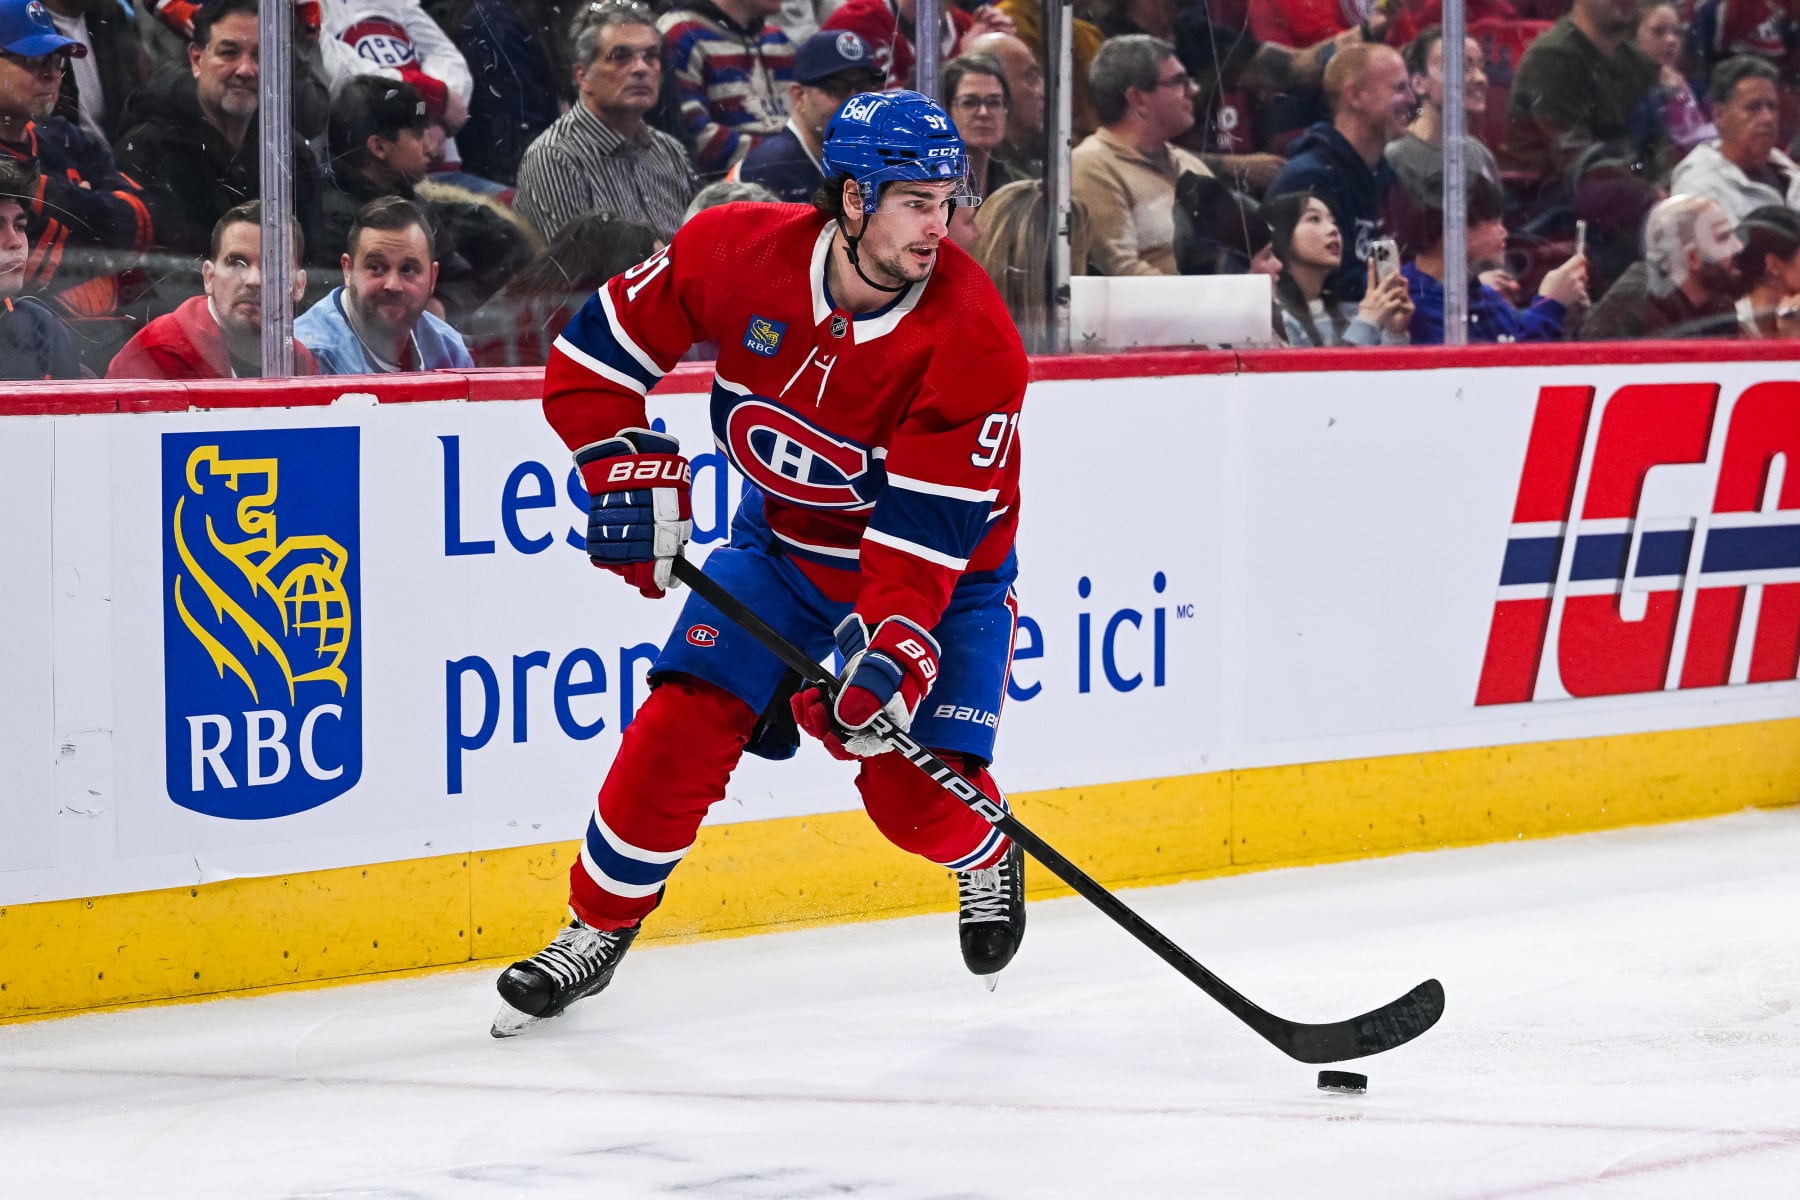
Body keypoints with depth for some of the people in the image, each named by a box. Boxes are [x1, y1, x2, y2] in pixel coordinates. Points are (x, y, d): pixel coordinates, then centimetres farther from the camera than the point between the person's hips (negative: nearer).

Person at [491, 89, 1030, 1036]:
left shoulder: (973, 340, -28)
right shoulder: (737, 251, -22)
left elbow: (926, 530, -30)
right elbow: (595, 352, -9)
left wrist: (889, 655, -40)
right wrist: (633, 478, -17)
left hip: (943, 566, -2)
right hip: (784, 538, 2)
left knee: (914, 788, -12)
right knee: (684, 726, -12)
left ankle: (988, 859, 25)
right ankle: (597, 928, 7)